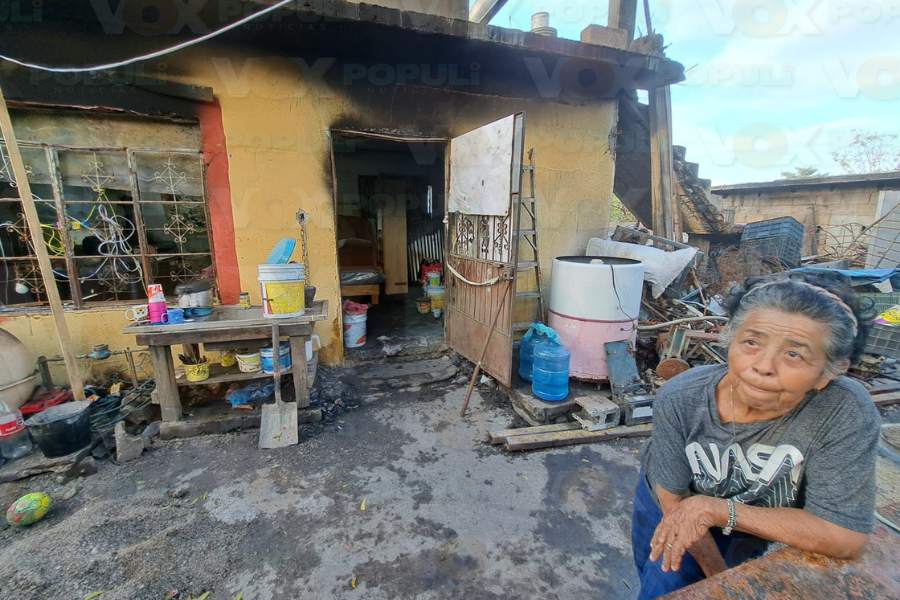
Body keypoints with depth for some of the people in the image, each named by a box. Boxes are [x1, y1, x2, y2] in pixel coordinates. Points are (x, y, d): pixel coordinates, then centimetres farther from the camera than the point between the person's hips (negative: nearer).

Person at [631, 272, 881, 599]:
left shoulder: (848, 412, -33)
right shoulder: (678, 400, -32)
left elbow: (844, 537, -29)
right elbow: (673, 500, -19)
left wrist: (718, 509, -34)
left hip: (749, 533, 1)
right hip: (668, 510, 0)